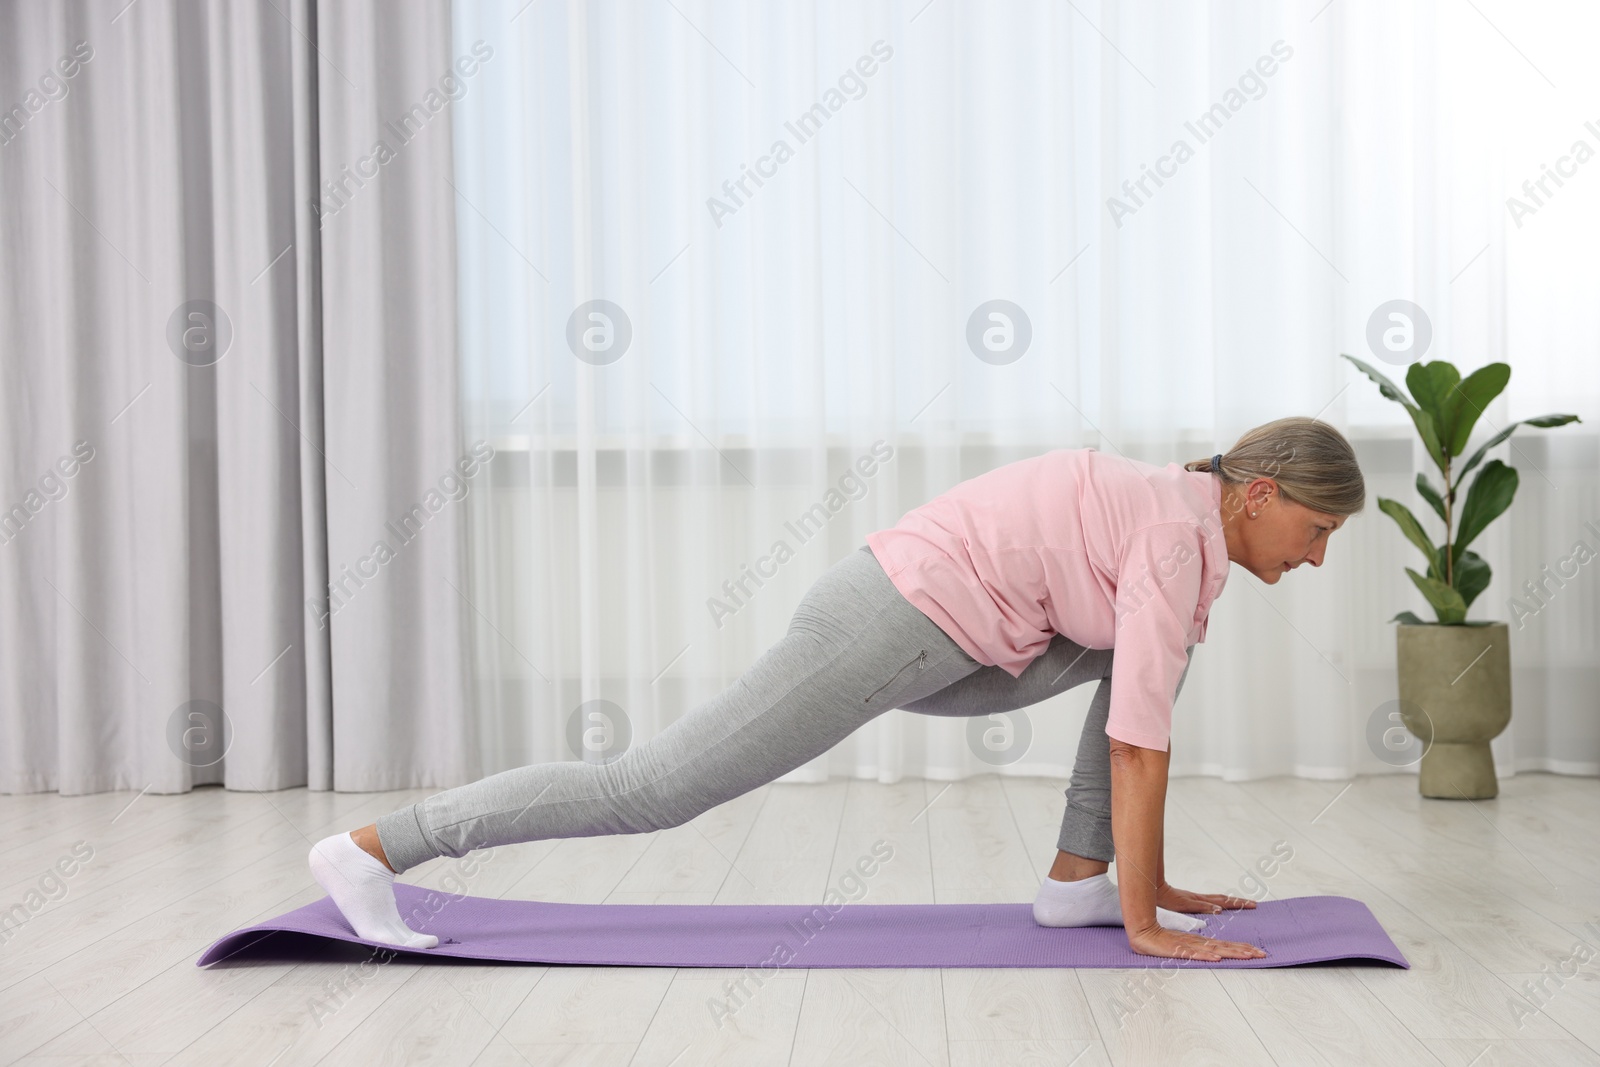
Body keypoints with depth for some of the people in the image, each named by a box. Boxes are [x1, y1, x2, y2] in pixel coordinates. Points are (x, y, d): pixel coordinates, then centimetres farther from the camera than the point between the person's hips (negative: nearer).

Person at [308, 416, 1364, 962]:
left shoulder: (1179, 516, 15)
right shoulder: (1182, 542, -14)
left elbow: (1145, 720, 20)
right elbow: (1140, 748, -17)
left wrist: (1151, 881, 21)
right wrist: (1144, 923, -11)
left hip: (919, 627, 9)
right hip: (886, 627, -9)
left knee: (1145, 651, 13)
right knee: (653, 787, -7)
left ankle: (1076, 879, 12)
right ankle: (371, 848, -1)